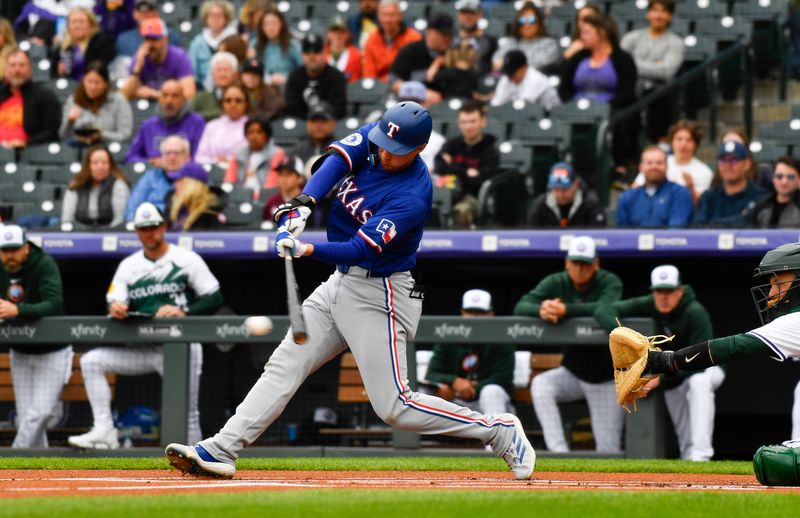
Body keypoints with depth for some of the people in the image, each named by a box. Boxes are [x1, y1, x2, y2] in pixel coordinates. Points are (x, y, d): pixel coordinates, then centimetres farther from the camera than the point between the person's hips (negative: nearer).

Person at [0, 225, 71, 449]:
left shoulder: (45, 265, -18)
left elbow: (54, 305, -32)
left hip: (51, 352, -5)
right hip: (20, 353, 5)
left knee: (40, 412, -13)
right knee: (25, 416, 3)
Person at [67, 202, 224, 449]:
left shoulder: (187, 260, 0)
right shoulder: (128, 266, 11)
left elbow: (214, 299, -5)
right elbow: (114, 304, 2)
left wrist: (183, 312, -20)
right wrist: (115, 309, -23)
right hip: (143, 349, 4)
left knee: (187, 414, -6)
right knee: (91, 361, -12)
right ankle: (104, 431, -17)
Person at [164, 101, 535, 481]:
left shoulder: (411, 197, -24)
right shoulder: (374, 138, -2)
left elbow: (360, 250, -29)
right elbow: (334, 162, -15)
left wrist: (307, 250, -43)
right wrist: (304, 203, -32)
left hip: (378, 295, -8)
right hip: (341, 283, 8)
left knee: (394, 407, -8)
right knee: (283, 367, 2)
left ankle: (500, 431, 3)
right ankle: (220, 451, 0)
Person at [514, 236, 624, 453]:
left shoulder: (609, 282, -14)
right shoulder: (555, 283, -6)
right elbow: (521, 307, -16)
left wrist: (565, 309, -50)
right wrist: (541, 310, -41)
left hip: (604, 377, -3)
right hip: (572, 372, 3)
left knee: (608, 449, -7)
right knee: (540, 385, -29)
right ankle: (558, 451, -31)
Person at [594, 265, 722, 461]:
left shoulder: (695, 313, -27)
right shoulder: (647, 306, -14)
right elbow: (604, 311, -19)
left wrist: (662, 378, -40)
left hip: (707, 369, -6)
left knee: (699, 382, -39)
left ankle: (700, 454, -45)